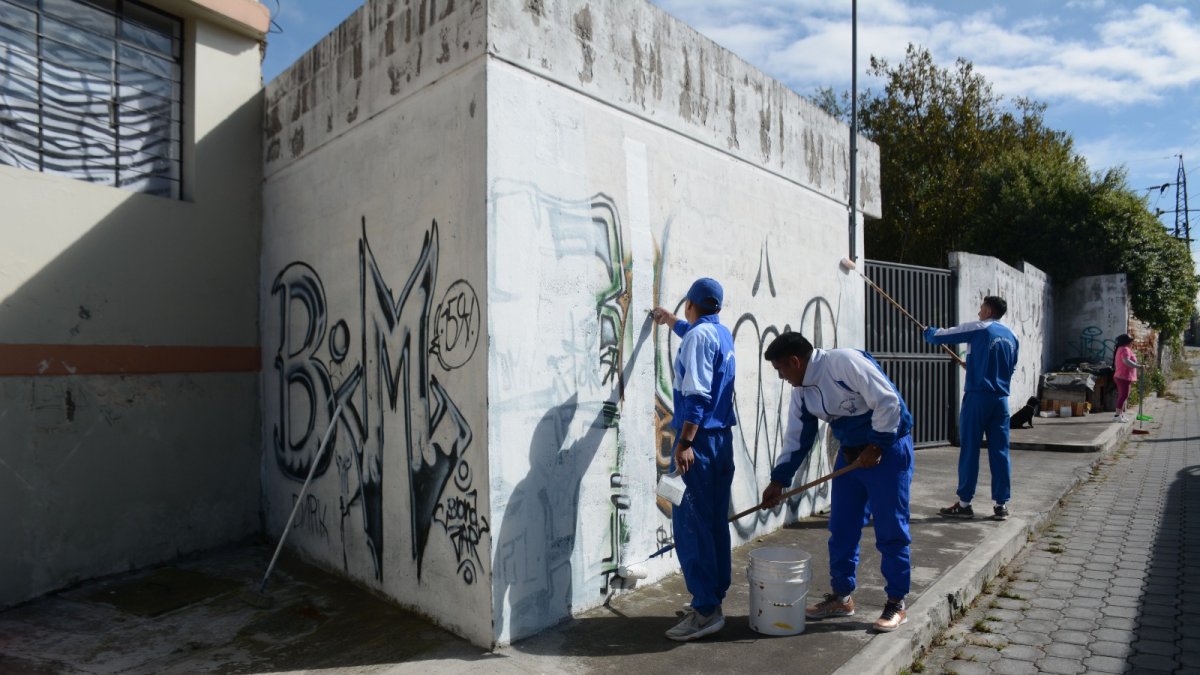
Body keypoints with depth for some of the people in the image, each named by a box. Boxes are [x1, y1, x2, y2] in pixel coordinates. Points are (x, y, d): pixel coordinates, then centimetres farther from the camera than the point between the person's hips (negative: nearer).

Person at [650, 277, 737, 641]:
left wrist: (685, 443, -25)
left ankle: (706, 609, -3)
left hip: (700, 440, -9)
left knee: (690, 525, -6)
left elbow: (697, 395, -22)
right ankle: (714, 597, 23)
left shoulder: (698, 336, -13)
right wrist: (669, 320, 54)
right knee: (716, 522, 14)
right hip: (723, 439, 10)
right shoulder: (723, 334, 14)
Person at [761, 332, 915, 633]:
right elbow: (796, 439, 9)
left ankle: (896, 603, 15)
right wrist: (778, 480, 5)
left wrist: (875, 447, -19)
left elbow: (888, 402, -23)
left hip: (888, 448, -8)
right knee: (841, 528, 10)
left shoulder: (845, 361, -22)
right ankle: (841, 596, 24)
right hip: (850, 453, 8)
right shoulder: (801, 391, 3)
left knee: (890, 529, 0)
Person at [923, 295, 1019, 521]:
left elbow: (942, 336, 0)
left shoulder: (978, 329, -5)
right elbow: (1011, 368, 22)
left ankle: (964, 504, 3)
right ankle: (1001, 504, 9)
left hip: (977, 397, -5)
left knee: (969, 450, -1)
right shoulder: (1011, 336, 13)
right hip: (1001, 399, 6)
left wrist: (928, 332, 22)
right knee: (1000, 451, 6)